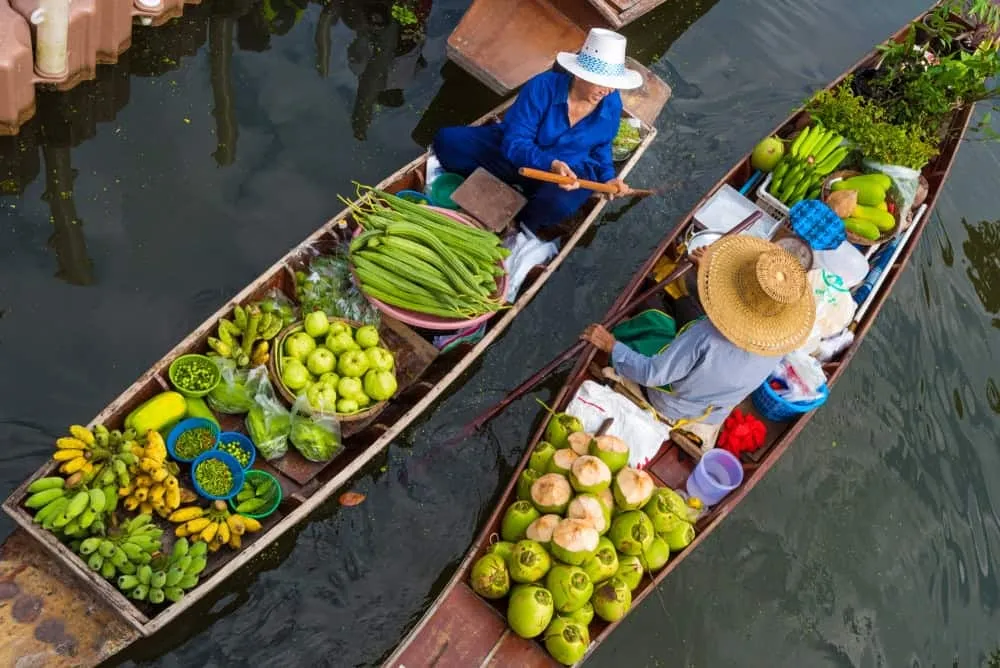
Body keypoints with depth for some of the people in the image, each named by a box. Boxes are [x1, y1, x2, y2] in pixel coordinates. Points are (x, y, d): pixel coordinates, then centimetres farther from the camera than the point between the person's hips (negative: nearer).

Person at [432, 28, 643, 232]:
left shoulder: (612, 105, -12)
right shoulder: (542, 86, -24)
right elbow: (515, 142, -26)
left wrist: (608, 177, -8)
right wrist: (551, 164, -43)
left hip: (569, 171, 2)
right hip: (515, 154, -1)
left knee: (558, 203, -38)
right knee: (447, 140, -17)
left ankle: (519, 225, -5)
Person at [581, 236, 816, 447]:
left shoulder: (707, 336, -46)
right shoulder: (778, 340, -27)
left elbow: (652, 374, -33)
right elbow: (743, 315, -3)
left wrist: (611, 345, -19)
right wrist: (718, 274, 8)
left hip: (669, 408, -5)